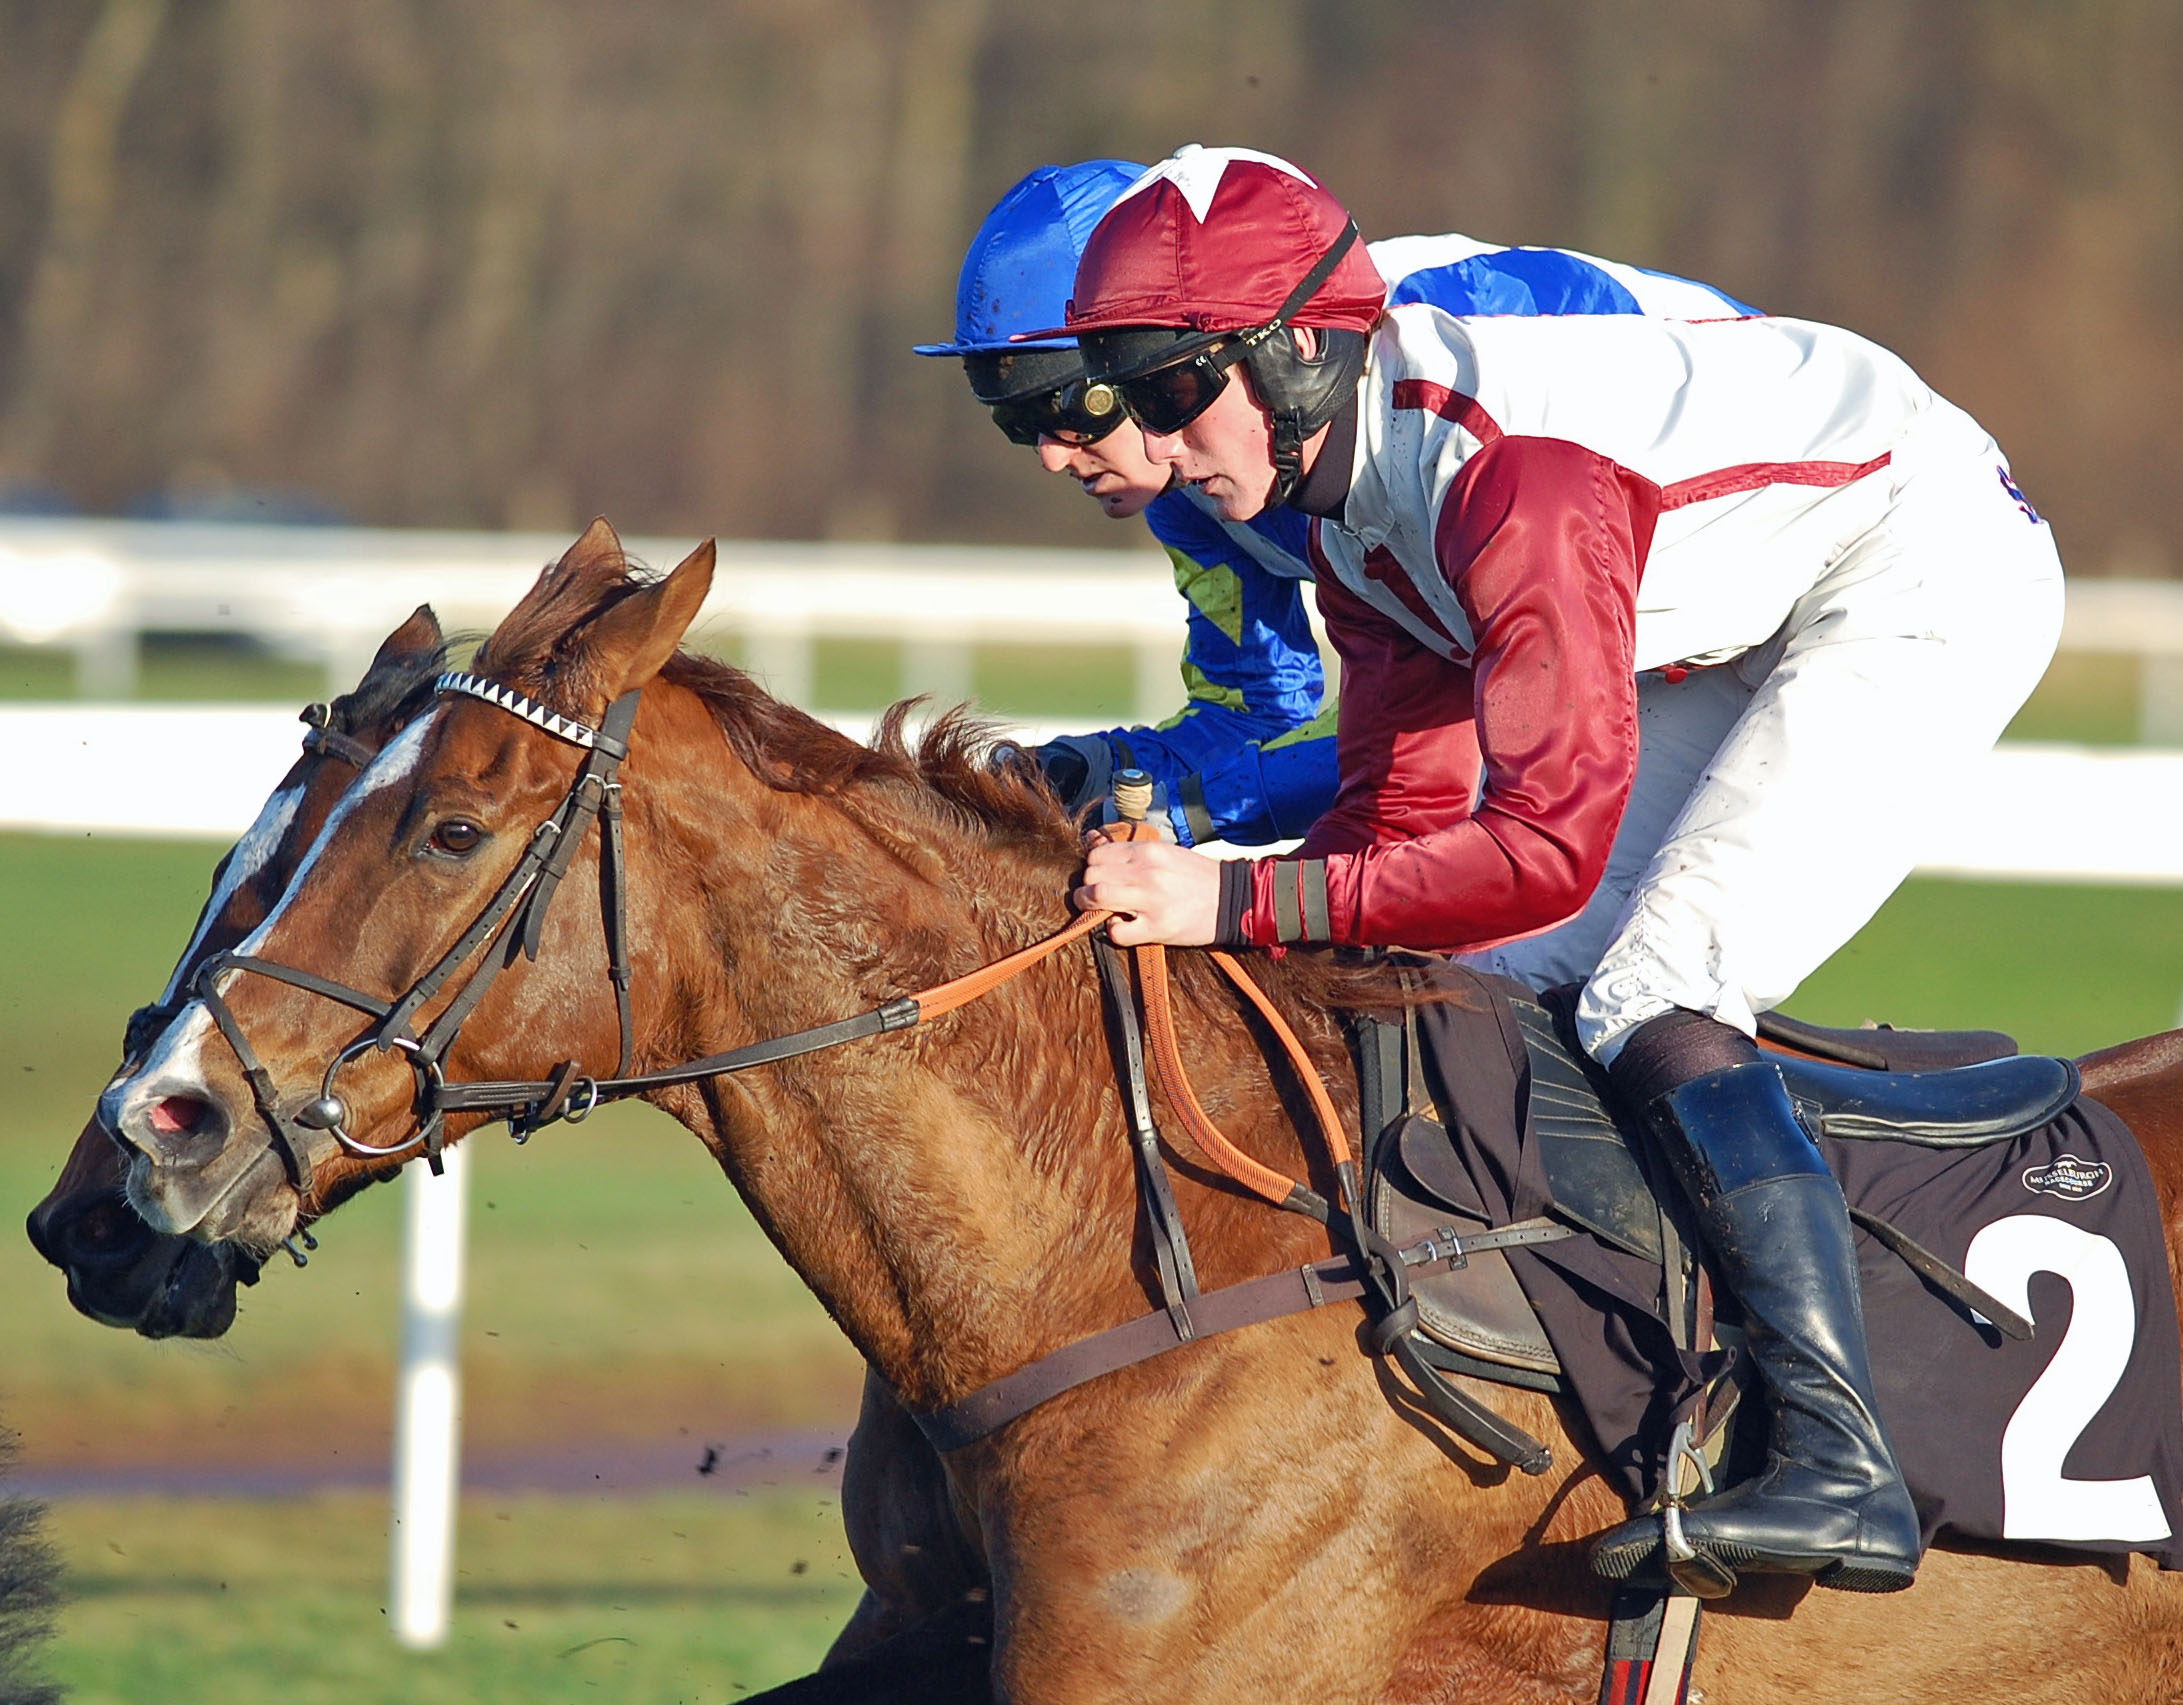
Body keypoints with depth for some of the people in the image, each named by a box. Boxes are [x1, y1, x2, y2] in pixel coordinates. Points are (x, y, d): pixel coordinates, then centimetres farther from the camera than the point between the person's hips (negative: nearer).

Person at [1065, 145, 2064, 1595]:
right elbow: (1405, 805, 0)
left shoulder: (1505, 471, -33)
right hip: (1747, 634, 10)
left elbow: (1544, 849, -38)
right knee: (1516, 986, 4)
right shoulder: (1355, 498, -3)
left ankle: (1842, 1469, -27)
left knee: (1653, 1000, -22)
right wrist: (1181, 927, -14)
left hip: (1930, 577, -10)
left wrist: (1238, 902, -39)